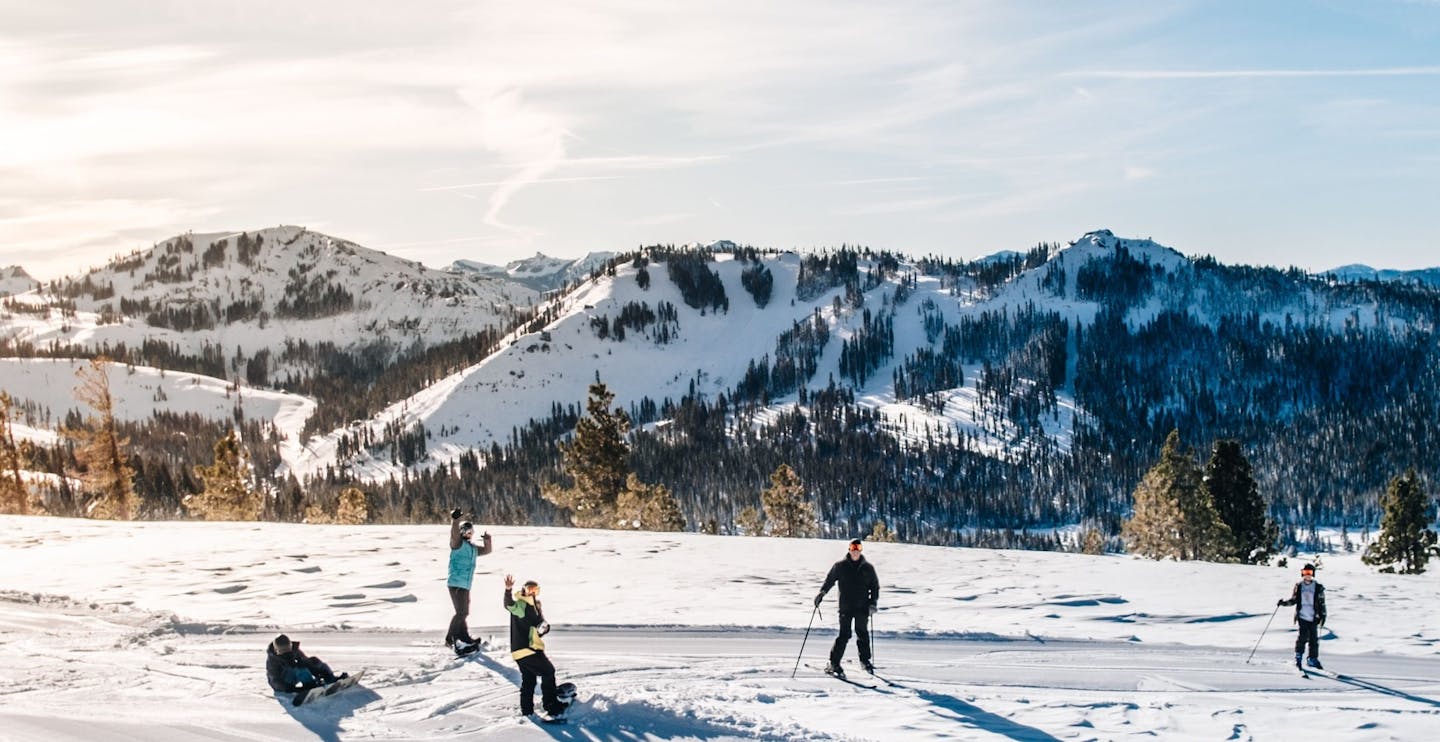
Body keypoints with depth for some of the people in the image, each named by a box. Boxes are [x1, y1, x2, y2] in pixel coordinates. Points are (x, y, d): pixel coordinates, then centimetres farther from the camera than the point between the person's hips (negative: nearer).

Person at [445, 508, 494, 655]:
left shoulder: (473, 547, 19)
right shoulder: (458, 543, -5)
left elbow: (486, 550, 27)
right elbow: (454, 534, -25)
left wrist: (487, 541, 6)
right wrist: (454, 520, -41)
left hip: (466, 586, 9)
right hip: (456, 584, -9)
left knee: (463, 613, 19)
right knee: (462, 612, -18)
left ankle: (465, 638, 30)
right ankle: (450, 639, -15)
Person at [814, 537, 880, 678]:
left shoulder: (868, 568, 7)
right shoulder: (840, 566, 3)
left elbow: (875, 586, 12)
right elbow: (829, 580, 10)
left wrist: (873, 603, 1)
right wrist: (821, 593, -4)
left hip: (862, 608, 2)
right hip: (845, 607, -2)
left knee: (863, 634, 3)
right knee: (844, 635, -9)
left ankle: (865, 661, 20)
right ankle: (833, 664, -5)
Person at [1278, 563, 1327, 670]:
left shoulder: (1318, 588, 6)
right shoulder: (1298, 586, 7)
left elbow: (1322, 603, 9)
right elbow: (1293, 600, 13)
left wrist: (1323, 615, 0)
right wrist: (1283, 602, -4)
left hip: (1313, 617, 1)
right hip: (1302, 616, -1)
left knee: (1314, 638, 2)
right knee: (1303, 636, -14)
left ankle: (1313, 659, 15)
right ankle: (1298, 657, -3)